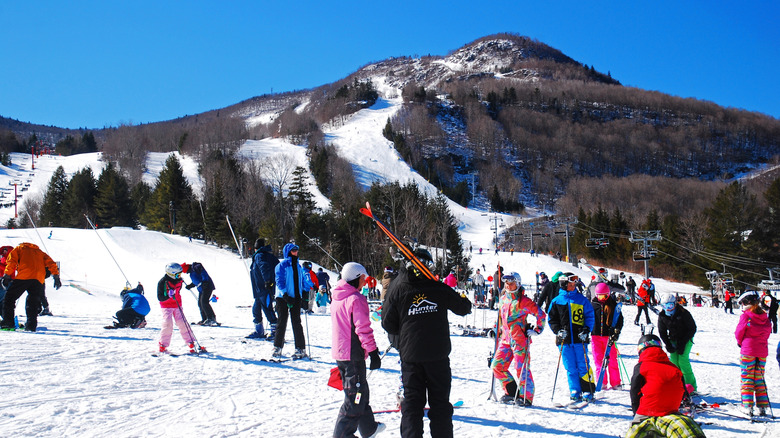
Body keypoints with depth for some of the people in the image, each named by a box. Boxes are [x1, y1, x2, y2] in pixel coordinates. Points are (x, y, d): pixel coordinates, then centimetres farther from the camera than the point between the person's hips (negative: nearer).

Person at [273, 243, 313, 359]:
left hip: (296, 298, 4)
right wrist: (285, 296, -20)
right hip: (283, 297, -4)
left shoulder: (298, 266, 14)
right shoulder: (282, 266, -4)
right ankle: (277, 347, 14)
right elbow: (280, 282, -10)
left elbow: (302, 281, 20)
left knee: (297, 323, 1)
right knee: (282, 323, 2)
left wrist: (305, 293, 6)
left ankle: (300, 349, 2)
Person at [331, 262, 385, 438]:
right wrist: (373, 352, -15)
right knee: (355, 397, -3)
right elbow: (363, 329, -20)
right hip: (353, 353, -9)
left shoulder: (337, 298, 11)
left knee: (360, 391, 22)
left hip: (339, 352, 9)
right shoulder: (356, 299, -16)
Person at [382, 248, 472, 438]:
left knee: (412, 402, 7)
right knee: (440, 401, 10)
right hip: (438, 353, 0)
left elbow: (388, 324, 1)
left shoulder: (398, 289, -2)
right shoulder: (439, 288, -3)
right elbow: (464, 308, 9)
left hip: (410, 353, 0)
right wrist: (464, 300, 32)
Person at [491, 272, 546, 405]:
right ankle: (511, 392, 16)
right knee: (497, 365, 3)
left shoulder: (523, 301, -9)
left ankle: (526, 397, 5)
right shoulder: (503, 299, 11)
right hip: (506, 339, 7)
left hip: (520, 339, -7)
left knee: (521, 368, -6)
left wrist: (536, 330, -6)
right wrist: (500, 329, 24)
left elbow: (541, 315, -3)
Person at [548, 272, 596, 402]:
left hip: (579, 339, -1)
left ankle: (587, 392, 4)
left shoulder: (581, 299, 7)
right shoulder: (556, 301, 7)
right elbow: (552, 319, 10)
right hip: (564, 340, 1)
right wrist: (558, 331, -6)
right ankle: (575, 393, 12)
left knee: (583, 366, -3)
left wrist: (586, 330, -7)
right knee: (570, 368, 4)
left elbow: (590, 316, 8)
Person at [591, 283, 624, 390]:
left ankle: (615, 382, 9)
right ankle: (602, 382, 9)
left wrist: (616, 331, -10)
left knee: (611, 359, -1)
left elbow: (619, 319, 4)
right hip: (595, 335, 2)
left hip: (608, 335, -1)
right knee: (598, 360, 2)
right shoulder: (593, 304, 6)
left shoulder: (613, 305, 3)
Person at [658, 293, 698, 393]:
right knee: (673, 360, -7)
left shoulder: (684, 313, -18)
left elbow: (692, 329, -12)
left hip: (685, 339, -4)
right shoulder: (662, 316, -5)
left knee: (683, 360, -16)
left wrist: (682, 343, -17)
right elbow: (662, 332, 5)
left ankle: (691, 386, -10)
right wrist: (668, 345, -8)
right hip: (673, 339, 4)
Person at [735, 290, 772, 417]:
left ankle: (748, 406, -3)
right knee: (759, 378, 12)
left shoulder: (746, 316, -12)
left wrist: (740, 342, 12)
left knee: (746, 379, 1)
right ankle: (762, 406, 11)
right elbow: (768, 331, 12)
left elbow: (739, 333, -7)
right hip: (762, 351, 5)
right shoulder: (765, 317, 4)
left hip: (748, 351, -5)